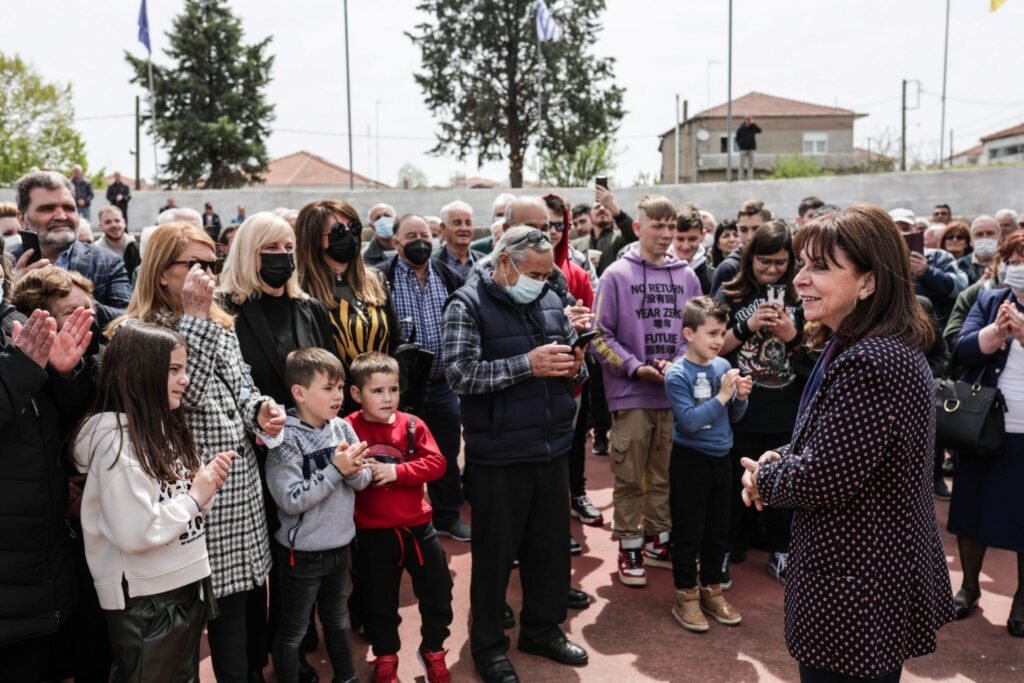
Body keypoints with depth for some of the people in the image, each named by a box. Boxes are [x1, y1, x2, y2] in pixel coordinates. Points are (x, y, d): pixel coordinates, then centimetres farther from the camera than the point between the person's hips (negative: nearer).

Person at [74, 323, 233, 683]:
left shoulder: (165, 428, 7)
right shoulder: (118, 441, -20)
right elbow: (134, 534, -28)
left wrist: (208, 485, -5)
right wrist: (195, 497, -18)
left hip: (187, 585, 8)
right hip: (145, 600, -8)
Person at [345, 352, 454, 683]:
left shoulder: (412, 425, -5)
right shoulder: (348, 429, -11)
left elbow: (437, 463, -12)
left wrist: (397, 471, -21)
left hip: (417, 525, 2)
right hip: (373, 532, -2)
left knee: (438, 590, 12)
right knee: (380, 599, 15)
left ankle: (433, 649, 36)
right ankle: (385, 657, 38)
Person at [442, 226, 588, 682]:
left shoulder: (551, 301, 9)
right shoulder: (467, 305, -8)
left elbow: (573, 362, 18)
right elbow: (460, 374, -20)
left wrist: (575, 368, -6)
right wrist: (527, 364, -23)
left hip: (552, 448, 6)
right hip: (498, 456, -5)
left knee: (552, 547, 17)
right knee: (495, 554, 9)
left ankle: (543, 629, 37)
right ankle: (488, 646, 27)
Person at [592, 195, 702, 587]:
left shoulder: (687, 278, 5)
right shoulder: (617, 275, -4)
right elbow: (601, 336, -5)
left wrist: (679, 363, -7)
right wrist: (636, 368, -14)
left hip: (676, 393, 3)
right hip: (631, 394, -3)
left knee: (666, 475, 14)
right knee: (629, 477, 5)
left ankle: (659, 540, 30)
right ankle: (629, 547, 19)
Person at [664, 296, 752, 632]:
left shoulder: (724, 366, 1)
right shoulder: (677, 374, -15)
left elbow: (733, 416, 9)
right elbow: (689, 421, -23)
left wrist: (741, 397, -10)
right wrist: (722, 396, -22)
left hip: (720, 457, 6)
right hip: (690, 459, -6)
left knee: (718, 529, 15)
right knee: (688, 531, 4)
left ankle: (712, 589, 31)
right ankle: (686, 595, 18)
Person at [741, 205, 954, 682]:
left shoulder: (869, 364, -28)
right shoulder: (888, 348, 8)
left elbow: (824, 480, -27)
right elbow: (830, 446, 16)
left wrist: (763, 476, -9)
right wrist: (781, 459, -2)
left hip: (855, 589, -10)